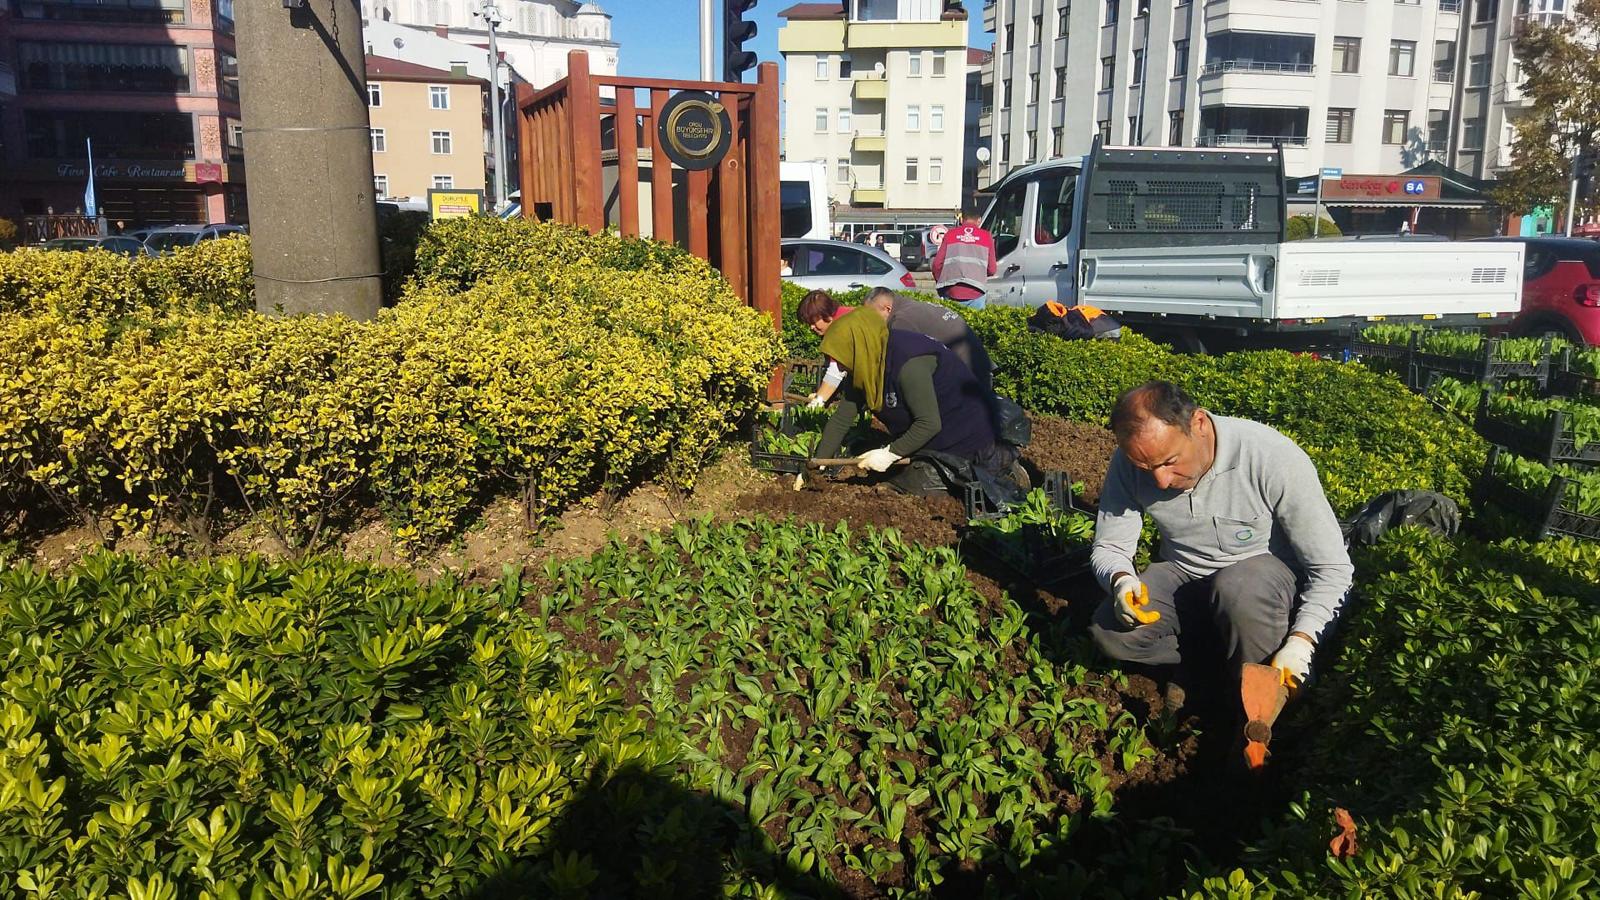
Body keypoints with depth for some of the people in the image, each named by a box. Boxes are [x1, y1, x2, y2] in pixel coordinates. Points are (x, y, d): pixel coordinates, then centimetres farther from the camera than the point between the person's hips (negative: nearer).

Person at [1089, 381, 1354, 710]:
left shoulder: (1274, 458, -29)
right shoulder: (1129, 462, -19)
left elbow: (1333, 567, -21)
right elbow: (1109, 547, -6)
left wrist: (1300, 642, -35)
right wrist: (1120, 580, -30)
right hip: (1183, 573, 3)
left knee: (1240, 589, -38)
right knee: (1109, 630, -24)